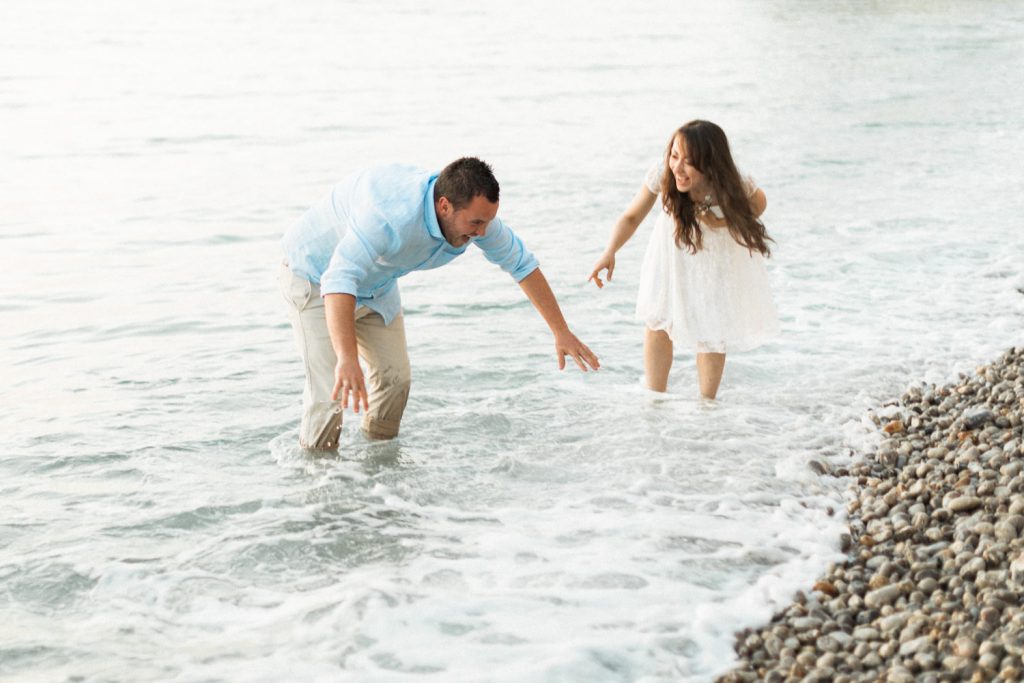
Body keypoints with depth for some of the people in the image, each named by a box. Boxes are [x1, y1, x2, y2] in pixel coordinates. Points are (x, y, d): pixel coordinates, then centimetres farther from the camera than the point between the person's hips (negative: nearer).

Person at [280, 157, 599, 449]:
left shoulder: (474, 212, -19)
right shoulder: (393, 214, -43)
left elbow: (521, 263, -3)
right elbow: (338, 280, -52)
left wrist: (561, 332, -1)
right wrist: (347, 359, -64)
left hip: (376, 286, 7)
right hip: (316, 274, -7)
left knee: (395, 377, 7)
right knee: (331, 391, -16)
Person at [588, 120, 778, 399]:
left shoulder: (735, 187, -36)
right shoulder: (662, 174, -36)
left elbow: (759, 203, -11)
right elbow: (632, 216, -24)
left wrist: (734, 227, -19)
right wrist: (611, 251, -37)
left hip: (720, 252, -1)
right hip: (674, 248, 1)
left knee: (711, 332, 6)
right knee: (657, 322, 6)